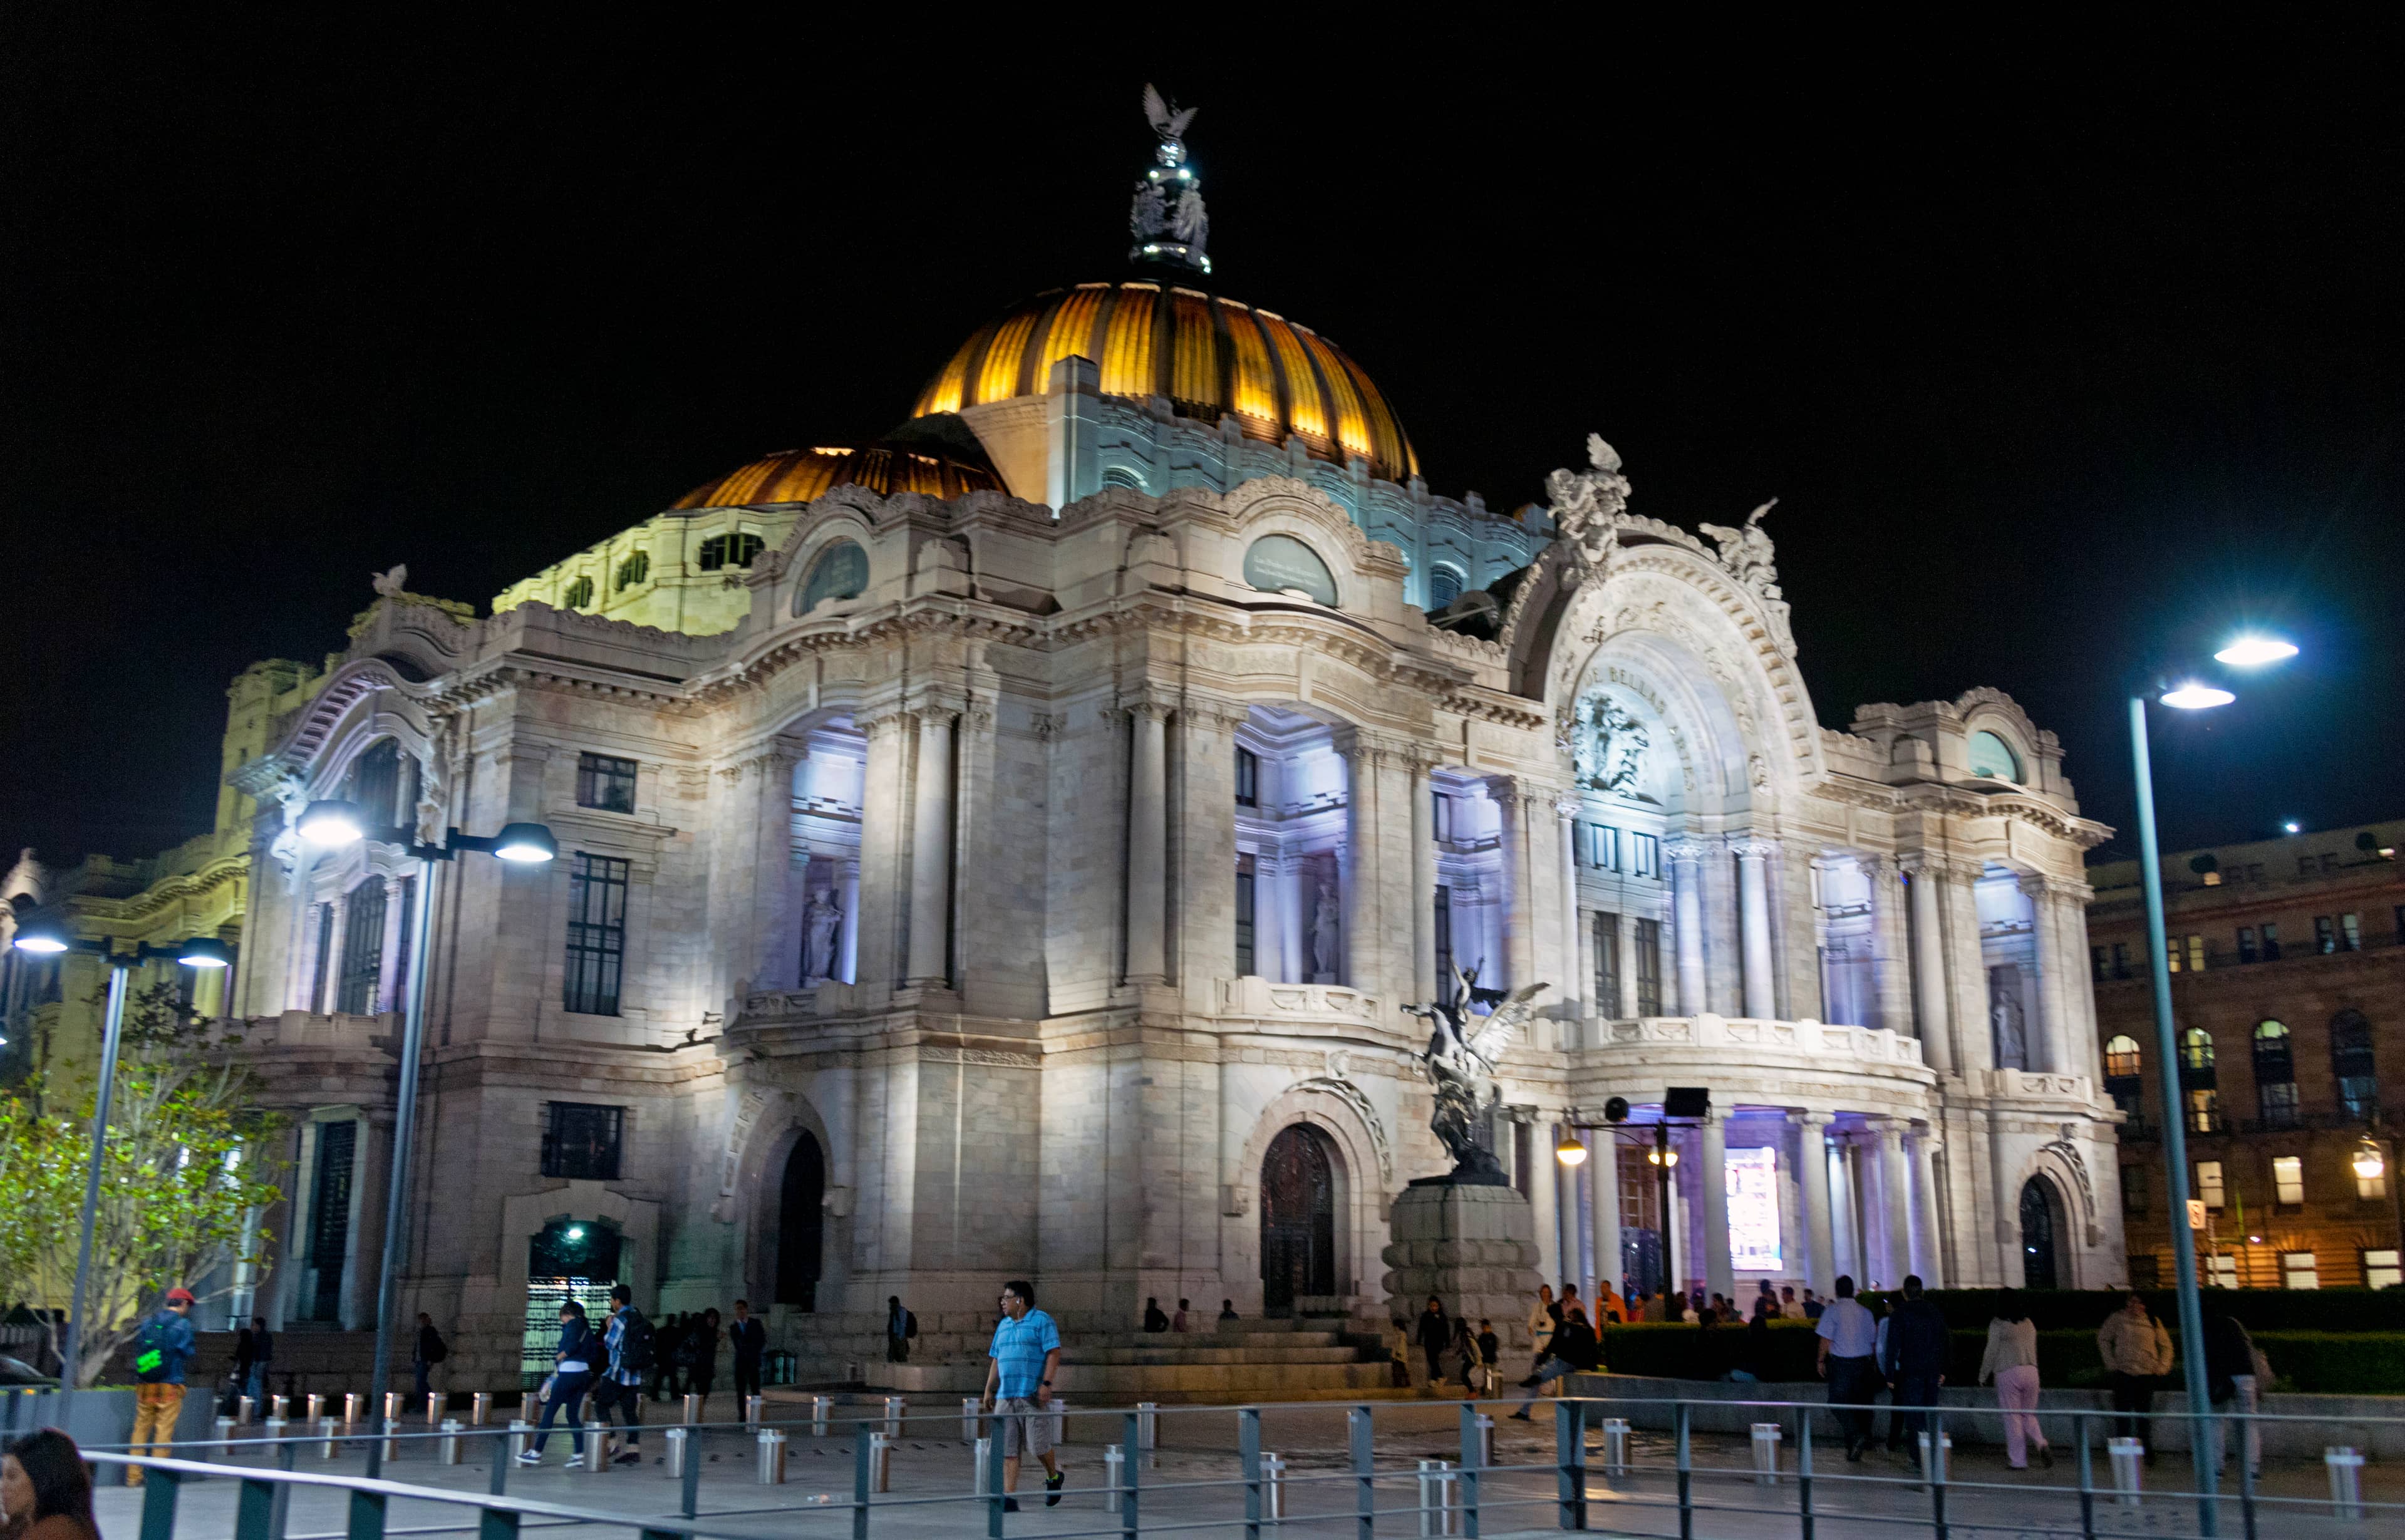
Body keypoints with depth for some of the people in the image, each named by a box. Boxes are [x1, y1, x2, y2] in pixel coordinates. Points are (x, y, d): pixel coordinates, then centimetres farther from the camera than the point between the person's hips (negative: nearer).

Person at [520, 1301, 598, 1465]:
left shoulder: (573, 1324, -4)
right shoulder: (587, 1329, 18)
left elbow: (573, 1345, -19)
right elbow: (595, 1354, 13)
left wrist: (559, 1357, -5)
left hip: (569, 1372, -8)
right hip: (585, 1373, 8)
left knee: (549, 1412, -1)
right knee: (572, 1414, 11)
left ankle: (536, 1453, -1)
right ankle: (579, 1453, 3)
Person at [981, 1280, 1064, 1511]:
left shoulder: (1041, 1321, -3)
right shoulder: (1003, 1325, 18)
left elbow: (1054, 1353, -9)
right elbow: (996, 1359, 22)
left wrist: (1047, 1383, -19)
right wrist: (989, 1389, 16)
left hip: (1032, 1395, -6)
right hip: (1005, 1397, 6)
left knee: (1038, 1445, -5)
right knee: (1007, 1450, 0)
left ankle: (1054, 1477, 24)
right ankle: (1009, 1498, 0)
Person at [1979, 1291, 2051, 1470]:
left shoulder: (1998, 1324, -6)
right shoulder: (2028, 1323, 10)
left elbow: (1991, 1352, -4)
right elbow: (2033, 1350, 15)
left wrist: (1983, 1375, 7)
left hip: (2008, 1373, -5)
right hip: (2031, 1371, 5)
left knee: (2013, 1417, 2)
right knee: (2029, 1415, 15)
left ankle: (2018, 1460, 3)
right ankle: (2042, 1444, -11)